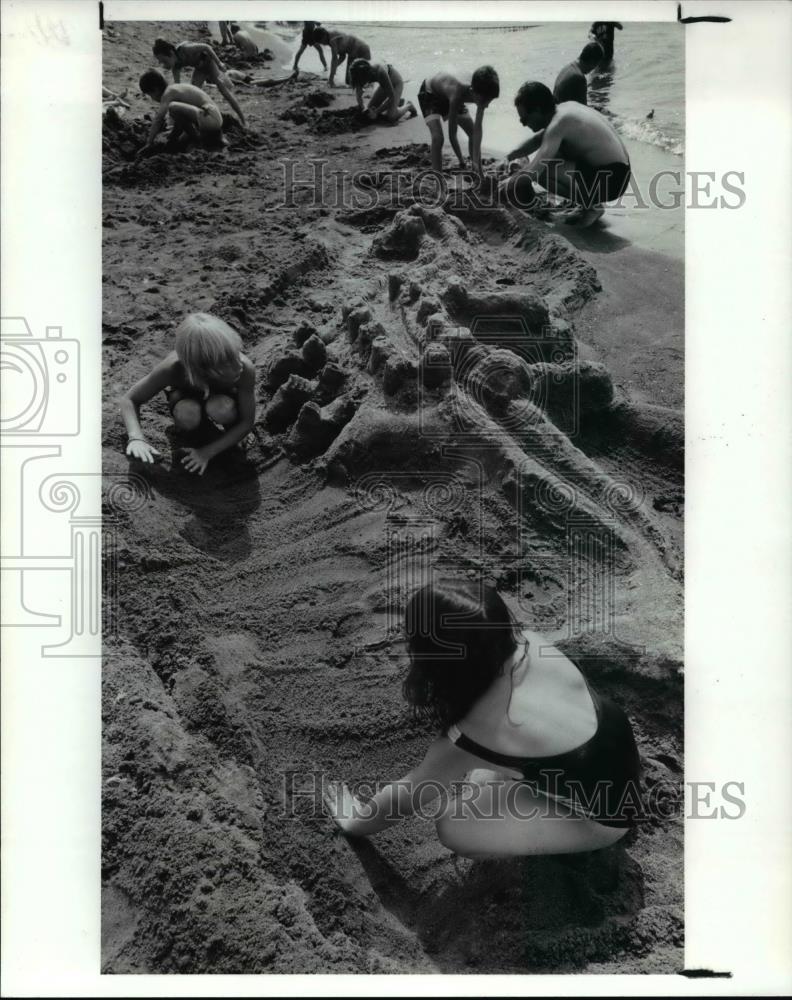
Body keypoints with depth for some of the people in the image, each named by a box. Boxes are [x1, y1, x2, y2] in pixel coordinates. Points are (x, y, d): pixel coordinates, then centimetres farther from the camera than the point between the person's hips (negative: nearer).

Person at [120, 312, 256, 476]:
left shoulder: (245, 369, -39)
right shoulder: (172, 368, -39)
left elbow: (247, 423, -24)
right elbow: (129, 400, -23)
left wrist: (207, 452, -31)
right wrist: (136, 438, -41)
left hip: (222, 396, 0)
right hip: (185, 395, 0)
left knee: (222, 410, -36)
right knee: (187, 416, -35)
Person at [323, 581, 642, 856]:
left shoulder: (478, 733, -34)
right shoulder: (524, 642, -18)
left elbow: (408, 797, -13)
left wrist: (357, 822, 6)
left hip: (602, 813, -6)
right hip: (615, 746, 6)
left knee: (454, 828, -9)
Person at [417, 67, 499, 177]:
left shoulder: (480, 95, -29)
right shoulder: (457, 95, -44)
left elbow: (478, 129, -26)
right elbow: (452, 134, -37)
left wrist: (475, 160, -33)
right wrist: (461, 161, -32)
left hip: (448, 95, 6)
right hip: (429, 94, -6)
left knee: (473, 133, 3)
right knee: (438, 138, -24)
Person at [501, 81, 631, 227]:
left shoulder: (559, 123, -20)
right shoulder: (567, 107, 7)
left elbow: (532, 173, -24)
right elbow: (538, 139, 24)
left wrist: (508, 183, -10)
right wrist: (509, 158, 18)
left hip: (611, 180, -10)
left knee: (543, 171, -20)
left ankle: (591, 206, -3)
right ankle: (587, 201, 20)